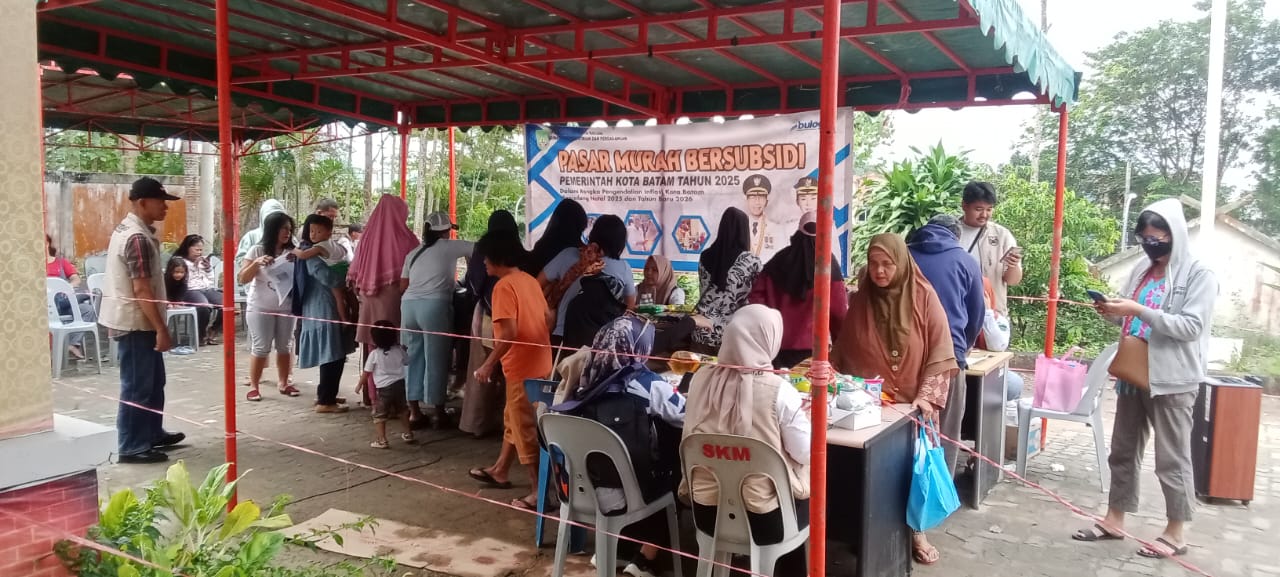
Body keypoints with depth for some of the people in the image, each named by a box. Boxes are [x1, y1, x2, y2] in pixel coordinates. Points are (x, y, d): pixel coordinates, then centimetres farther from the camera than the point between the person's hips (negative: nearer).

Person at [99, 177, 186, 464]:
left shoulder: (129, 228, 12)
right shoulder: (138, 238, -21)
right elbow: (142, 290, -24)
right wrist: (161, 329, -22)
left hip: (137, 320, 10)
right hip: (135, 322, -10)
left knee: (153, 381, 19)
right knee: (137, 385, -1)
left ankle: (152, 433, 30)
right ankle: (132, 447, 8)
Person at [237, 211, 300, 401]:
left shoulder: (292, 252, 1)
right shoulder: (257, 251, -5)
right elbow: (242, 279, -7)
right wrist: (256, 263, -21)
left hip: (286, 307, 3)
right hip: (260, 308, -3)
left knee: (284, 346, 10)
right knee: (260, 348, 0)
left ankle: (283, 383, 20)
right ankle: (253, 386, 8)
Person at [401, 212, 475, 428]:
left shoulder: (414, 253, 21)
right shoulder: (450, 247, 6)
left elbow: (403, 286, 18)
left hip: (409, 305, 6)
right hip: (434, 306, -6)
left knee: (414, 357, 12)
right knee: (436, 359, 0)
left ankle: (414, 411, 16)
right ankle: (439, 413, 5)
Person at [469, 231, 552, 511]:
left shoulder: (504, 286, -16)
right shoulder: (530, 280, 10)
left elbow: (509, 333, -23)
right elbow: (546, 320, 14)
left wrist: (489, 364, -16)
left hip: (523, 367, -9)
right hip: (540, 362, 9)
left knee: (525, 428, -1)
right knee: (512, 419, 22)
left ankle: (539, 490, 4)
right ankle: (500, 471, 37)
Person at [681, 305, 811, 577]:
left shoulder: (702, 379, -7)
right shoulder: (779, 390, -19)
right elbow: (805, 453, -11)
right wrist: (802, 417, 7)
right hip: (764, 519, -4)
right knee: (808, 500, 26)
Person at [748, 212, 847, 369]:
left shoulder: (780, 259, 7)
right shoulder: (828, 263, -3)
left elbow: (756, 295, 7)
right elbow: (839, 308, -2)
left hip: (778, 342, 3)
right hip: (811, 345, -3)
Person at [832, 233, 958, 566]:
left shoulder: (924, 297, -7)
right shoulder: (860, 300, 1)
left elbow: (940, 354, -8)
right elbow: (844, 352, 6)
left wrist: (927, 398, -15)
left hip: (912, 404, -1)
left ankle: (915, 530, 20)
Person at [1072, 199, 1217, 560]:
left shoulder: (1199, 274, -8)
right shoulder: (1142, 270, 11)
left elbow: (1191, 326, -18)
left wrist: (1138, 310, -25)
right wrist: (1112, 311, -5)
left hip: (1171, 380, -7)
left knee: (1171, 458, 3)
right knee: (1123, 451, 12)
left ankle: (1176, 533, 15)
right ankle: (1114, 520, 22)